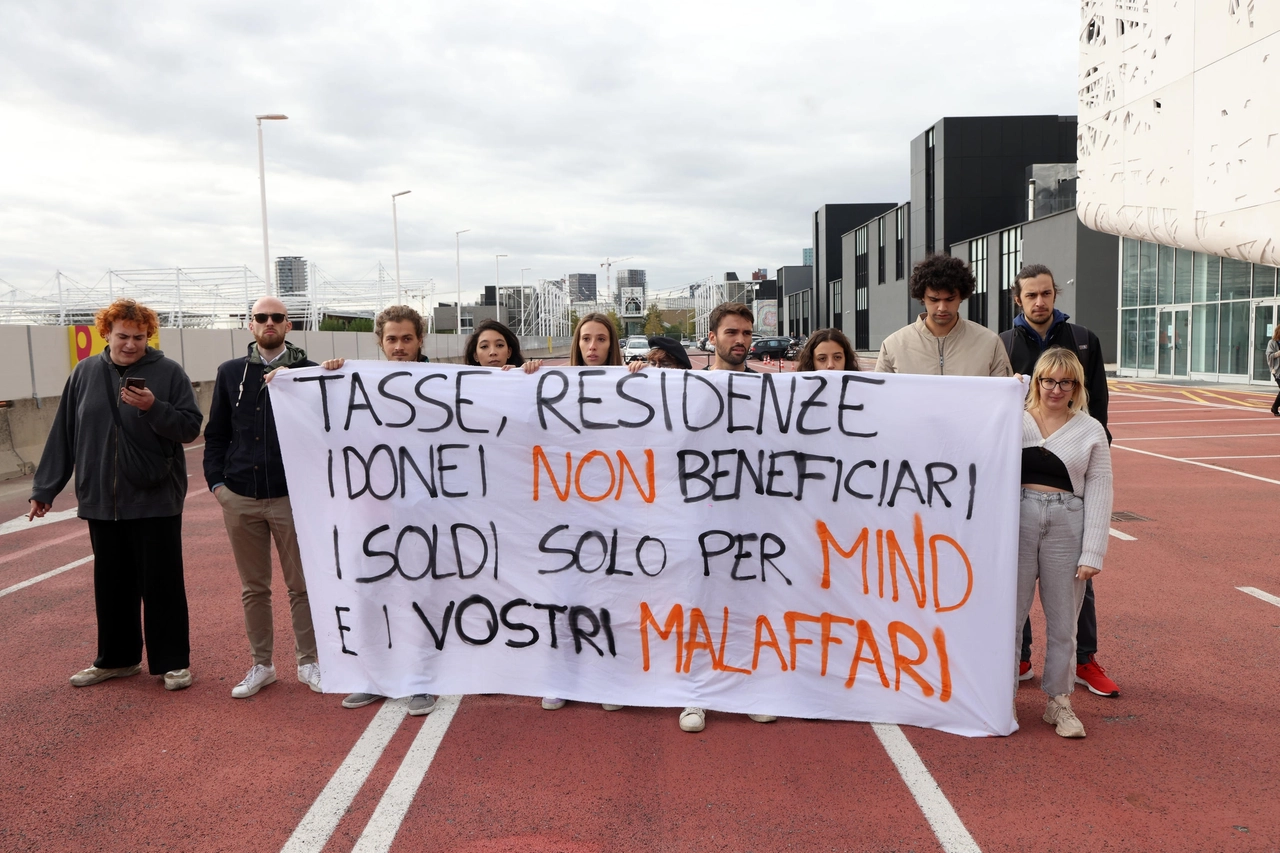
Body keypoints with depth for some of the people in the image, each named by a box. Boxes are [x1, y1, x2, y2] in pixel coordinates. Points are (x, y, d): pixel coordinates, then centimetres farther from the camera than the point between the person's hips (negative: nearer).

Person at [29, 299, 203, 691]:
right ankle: (115, 659, 28)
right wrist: (44, 488, 10)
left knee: (162, 584, 1)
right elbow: (63, 434, 9)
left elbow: (190, 427, -8)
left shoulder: (168, 372, -4)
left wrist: (154, 408, -24)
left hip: (156, 500, -4)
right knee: (112, 585, 14)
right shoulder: (85, 373, 7)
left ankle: (173, 662, 12)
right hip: (101, 500, 4)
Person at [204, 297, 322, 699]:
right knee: (253, 588, 11)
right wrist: (217, 481, 3)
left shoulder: (309, 372, 1)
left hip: (292, 498, -2)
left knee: (301, 585, 4)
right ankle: (261, 665, 23)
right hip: (240, 499, 2)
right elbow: (216, 433, 11)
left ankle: (307, 662, 19)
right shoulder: (230, 373, 9)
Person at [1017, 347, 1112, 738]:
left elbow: (1099, 493, 5)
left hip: (1067, 527, 1)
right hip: (1017, 519, -1)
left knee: (1063, 621, 10)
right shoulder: (1014, 419, 6)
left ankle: (1059, 701, 24)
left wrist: (1092, 553, -2)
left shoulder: (1091, 430, 7)